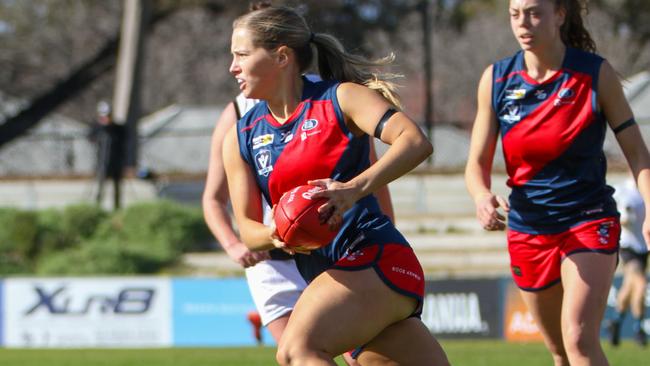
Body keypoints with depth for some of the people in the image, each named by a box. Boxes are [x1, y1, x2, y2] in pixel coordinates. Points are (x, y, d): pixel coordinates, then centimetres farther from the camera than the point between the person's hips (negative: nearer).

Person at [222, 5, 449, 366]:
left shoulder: (340, 98, -2)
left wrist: (355, 189, -29)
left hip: (374, 259, -7)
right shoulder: (240, 138, 14)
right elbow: (247, 228, 10)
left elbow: (415, 141, -15)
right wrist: (276, 236, -15)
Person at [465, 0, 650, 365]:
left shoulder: (596, 73, -8)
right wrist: (483, 196, -22)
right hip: (528, 231, 4)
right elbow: (477, 163, 1)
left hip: (589, 224, -4)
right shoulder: (496, 79, -1)